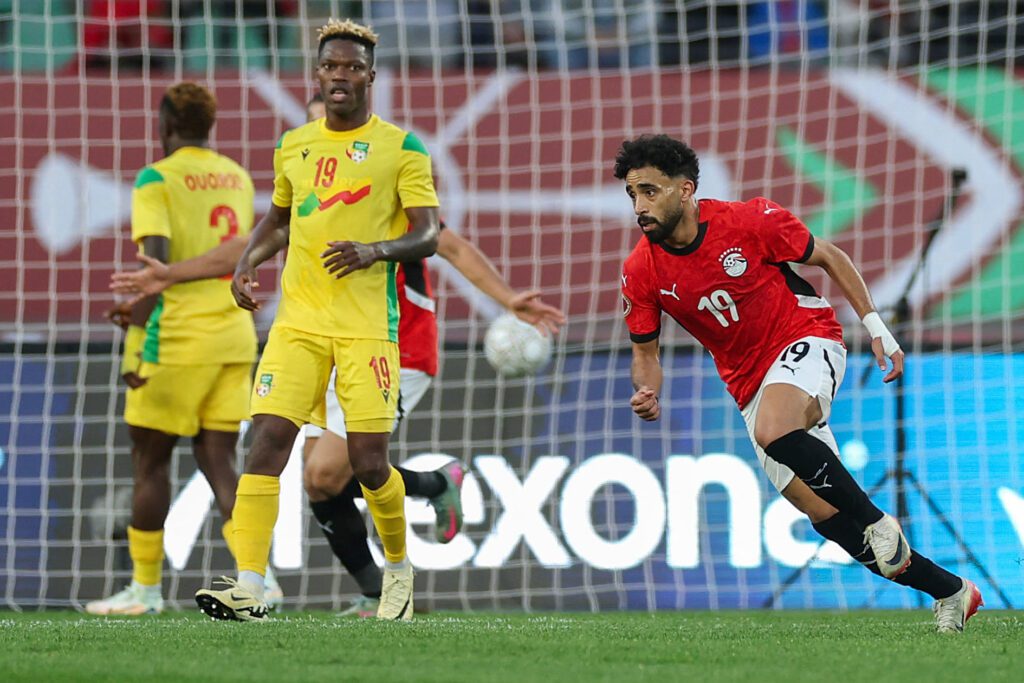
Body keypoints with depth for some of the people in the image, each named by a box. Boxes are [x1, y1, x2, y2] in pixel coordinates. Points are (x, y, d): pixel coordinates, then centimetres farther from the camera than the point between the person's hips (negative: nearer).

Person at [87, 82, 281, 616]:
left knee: (149, 460, 6)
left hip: (178, 338, -6)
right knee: (218, 460, 7)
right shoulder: (237, 178, 12)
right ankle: (258, 576, -7)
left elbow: (156, 261, -20)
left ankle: (145, 587, 10)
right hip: (235, 334, 6)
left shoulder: (157, 181, -9)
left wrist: (135, 342, -20)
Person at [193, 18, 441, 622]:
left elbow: (428, 236, -4)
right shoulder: (294, 146, 14)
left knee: (369, 463, -4)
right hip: (298, 320, 4)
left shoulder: (400, 147, 0)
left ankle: (399, 569, 24)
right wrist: (247, 263, 12)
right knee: (267, 440, -12)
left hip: (367, 325, -4)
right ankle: (249, 589, -15)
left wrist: (375, 250, -22)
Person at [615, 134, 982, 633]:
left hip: (806, 339, -5)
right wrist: (647, 393, -17)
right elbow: (645, 349, 5)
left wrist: (874, 323, -6)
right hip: (750, 382, 5)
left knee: (773, 430, -37)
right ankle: (950, 591, 10)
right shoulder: (640, 273, -8)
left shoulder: (749, 221, -16)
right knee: (823, 514, -2)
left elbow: (828, 257, -2)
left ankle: (876, 521, -20)